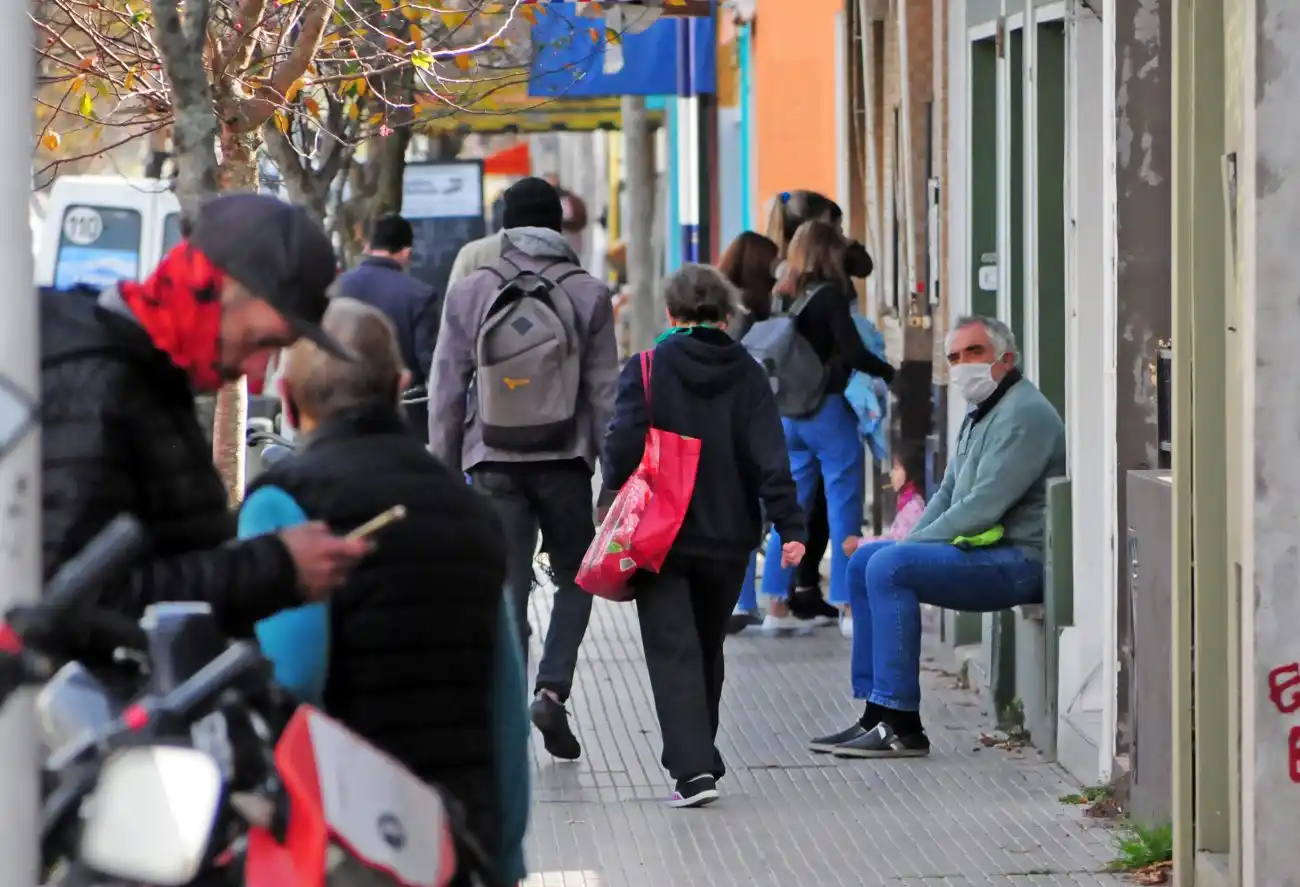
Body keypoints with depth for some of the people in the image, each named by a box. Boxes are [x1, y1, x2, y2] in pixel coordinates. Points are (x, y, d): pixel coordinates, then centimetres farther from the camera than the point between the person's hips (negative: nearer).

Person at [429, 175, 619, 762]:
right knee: (574, 579, 14)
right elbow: (605, 390, -1)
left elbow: (445, 390, 1)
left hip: (494, 466, 1)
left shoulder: (469, 294, 0)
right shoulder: (588, 295, -1)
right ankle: (552, 688, -4)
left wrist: (444, 471, 8)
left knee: (507, 588, 4)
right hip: (565, 464, 0)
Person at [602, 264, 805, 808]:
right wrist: (789, 526, -8)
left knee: (673, 652, -4)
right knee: (707, 650, 19)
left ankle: (693, 768, -18)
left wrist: (615, 490, 7)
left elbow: (623, 445, -12)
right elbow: (770, 456, -6)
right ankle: (699, 758, 31)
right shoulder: (747, 374, 1)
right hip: (728, 537, 3)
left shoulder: (647, 369, -7)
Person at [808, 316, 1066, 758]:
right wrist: (909, 542, 6)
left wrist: (911, 544, -15)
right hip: (983, 550, 11)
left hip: (1018, 560, -11)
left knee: (889, 567, -24)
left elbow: (983, 507, -21)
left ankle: (902, 727, -24)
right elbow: (948, 494, 23)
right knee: (864, 561, 10)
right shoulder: (979, 414, 19)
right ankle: (877, 712, 5)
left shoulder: (1023, 414, -15)